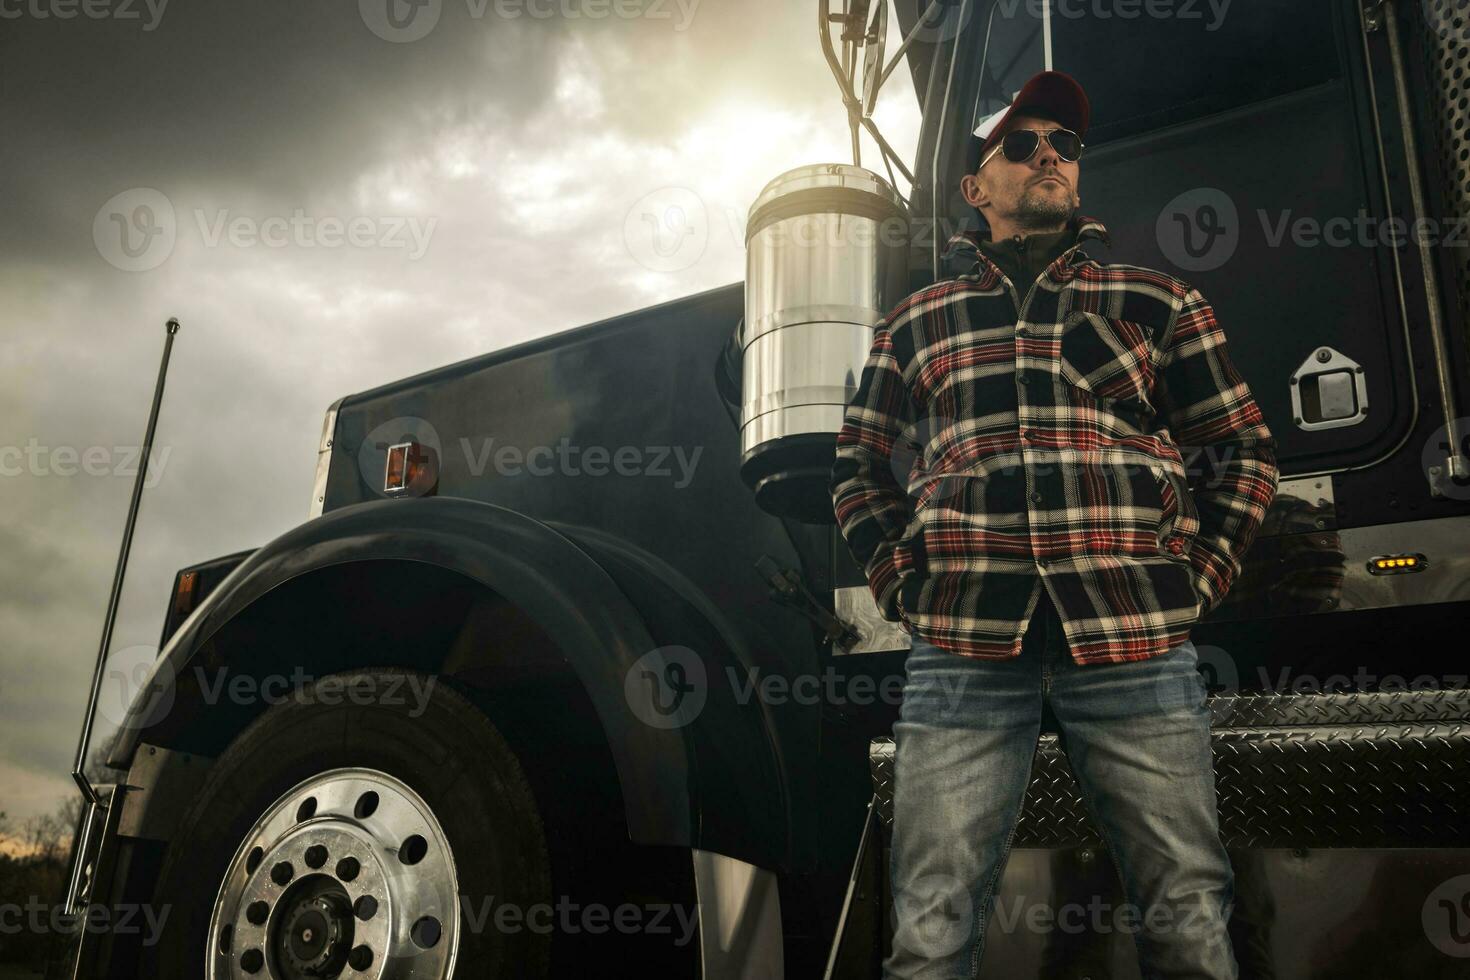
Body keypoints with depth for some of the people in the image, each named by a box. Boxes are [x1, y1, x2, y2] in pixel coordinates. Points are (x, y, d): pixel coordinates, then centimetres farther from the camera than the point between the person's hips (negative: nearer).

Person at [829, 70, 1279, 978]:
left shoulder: (1159, 304, 14)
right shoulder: (916, 323, 16)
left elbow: (1246, 450, 15)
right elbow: (861, 472, 19)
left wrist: (1199, 577, 4)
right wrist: (904, 586, 7)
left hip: (1135, 641, 0)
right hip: (963, 646, 0)